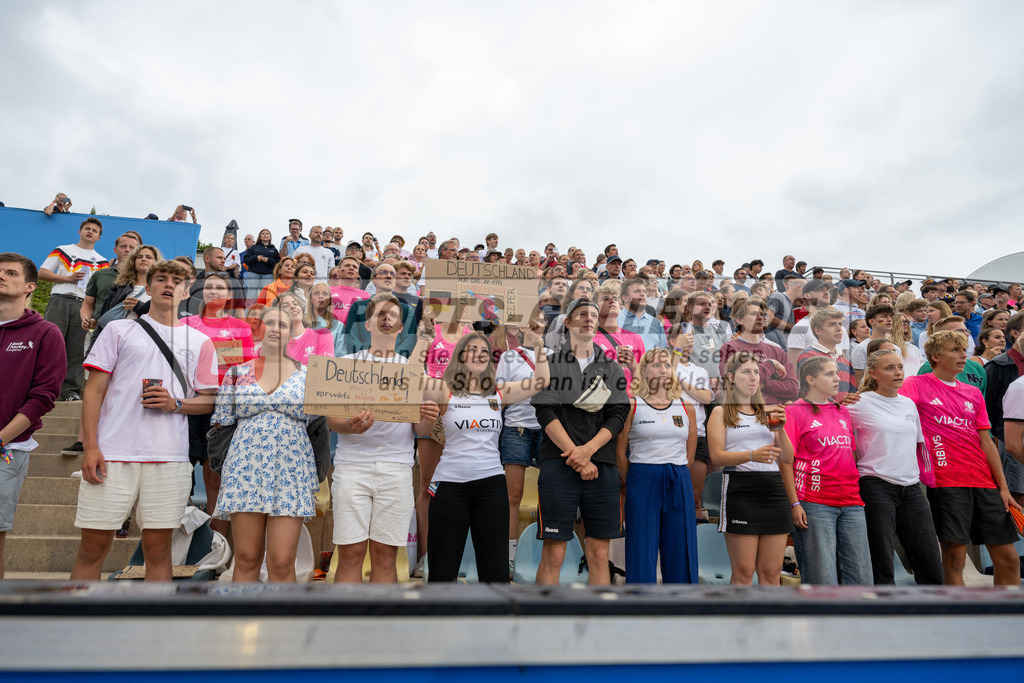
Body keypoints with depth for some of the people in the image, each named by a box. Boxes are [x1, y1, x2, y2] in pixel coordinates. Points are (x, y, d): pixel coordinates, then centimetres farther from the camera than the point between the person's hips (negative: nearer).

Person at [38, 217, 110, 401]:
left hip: (83, 305, 1)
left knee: (76, 350, -1)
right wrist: (68, 278, -4)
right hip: (60, 300, -1)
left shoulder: (101, 261, 21)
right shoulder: (62, 250, 17)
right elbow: (42, 272, 10)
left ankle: (71, 390, 1)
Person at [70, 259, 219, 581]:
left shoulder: (200, 341, 12)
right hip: (112, 455, 0)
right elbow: (94, 391, 5)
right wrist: (90, 446, -5)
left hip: (169, 458, 1)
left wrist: (175, 404, -9)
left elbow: (209, 400, 11)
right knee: (92, 547, 4)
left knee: (158, 548, 5)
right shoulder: (119, 330, 10)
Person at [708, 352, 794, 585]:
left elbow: (788, 459, 13)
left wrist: (780, 430, -4)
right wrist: (752, 455, -22)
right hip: (740, 489, -4)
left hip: (773, 489, 4)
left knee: (771, 573, 5)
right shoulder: (721, 412, 6)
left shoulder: (768, 412, 18)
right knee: (743, 572, -2)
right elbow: (717, 456, -8)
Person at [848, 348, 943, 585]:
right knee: (882, 568, -1)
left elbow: (919, 445, 22)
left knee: (931, 565, 7)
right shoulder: (860, 403, -5)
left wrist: (929, 478, 18)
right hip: (877, 487, -6)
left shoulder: (909, 404, 14)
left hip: (911, 487, 6)